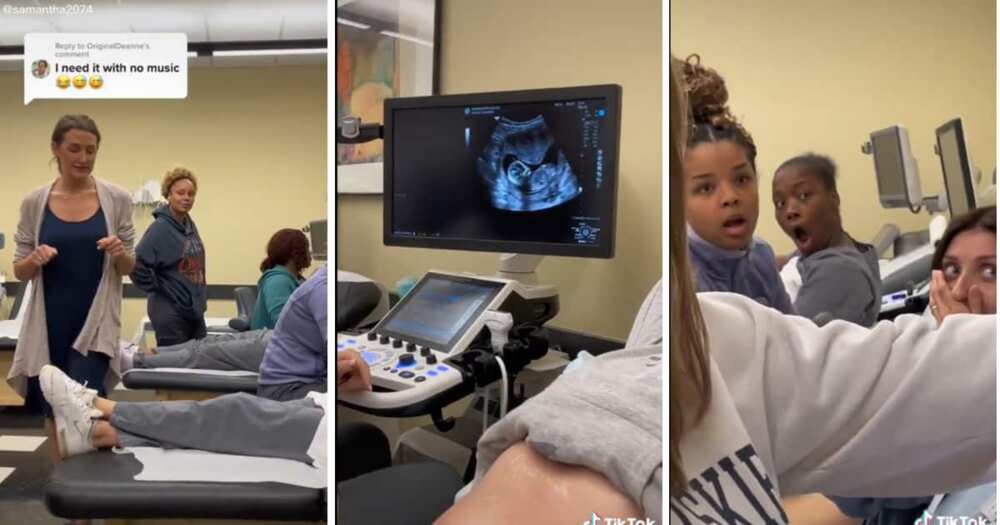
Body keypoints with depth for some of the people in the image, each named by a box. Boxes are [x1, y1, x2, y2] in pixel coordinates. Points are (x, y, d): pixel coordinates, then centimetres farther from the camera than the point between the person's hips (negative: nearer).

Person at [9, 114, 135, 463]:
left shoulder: (116, 199, -2)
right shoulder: (34, 202, 1)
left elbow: (128, 269, 4)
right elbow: (20, 271, 5)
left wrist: (120, 254, -18)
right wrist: (35, 259, -17)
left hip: (96, 319, -2)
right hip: (50, 322, 2)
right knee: (54, 409, 12)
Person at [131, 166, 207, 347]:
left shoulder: (190, 225, 8)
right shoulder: (160, 227, -15)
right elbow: (137, 265, -23)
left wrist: (199, 295, 15)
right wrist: (157, 288, -13)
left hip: (195, 309, 8)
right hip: (170, 311, -8)